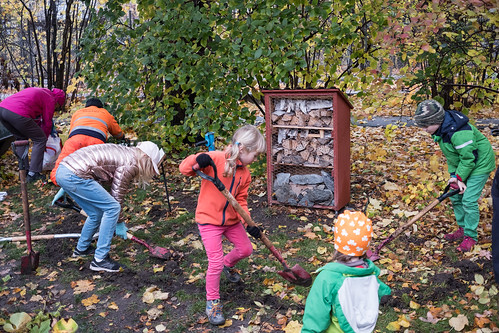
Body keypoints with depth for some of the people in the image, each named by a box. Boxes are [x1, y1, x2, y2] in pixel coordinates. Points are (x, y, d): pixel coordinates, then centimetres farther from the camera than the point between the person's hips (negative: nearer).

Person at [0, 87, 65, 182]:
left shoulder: (38, 92, 33)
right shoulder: (51, 100, 10)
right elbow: (47, 123, 14)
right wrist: (43, 141, 28)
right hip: (17, 114, -9)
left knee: (21, 139, 26)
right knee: (40, 140, 6)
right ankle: (33, 173, 3)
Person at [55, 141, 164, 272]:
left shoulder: (125, 153, 20)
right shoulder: (131, 164, -8)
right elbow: (117, 197, -2)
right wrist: (119, 223, 13)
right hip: (75, 176, -10)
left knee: (97, 214, 19)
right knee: (112, 208, -5)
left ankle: (82, 248, 41)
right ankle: (99, 260, 0)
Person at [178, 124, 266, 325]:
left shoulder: (245, 173, 0)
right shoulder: (215, 159, -21)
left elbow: (241, 201, 4)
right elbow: (184, 168, -23)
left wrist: (249, 224, -9)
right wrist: (197, 163, -46)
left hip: (232, 220, 7)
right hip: (209, 220, -6)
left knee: (246, 250, 17)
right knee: (215, 263, -7)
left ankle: (228, 264, 51)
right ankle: (212, 302, 17)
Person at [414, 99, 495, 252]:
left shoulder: (458, 132, -35)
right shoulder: (440, 130, -5)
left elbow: (469, 157, -27)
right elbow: (450, 155, 4)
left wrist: (460, 178, -17)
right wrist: (453, 174, -4)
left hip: (479, 164, -9)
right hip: (461, 165, 9)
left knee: (469, 200, -10)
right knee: (455, 197, 12)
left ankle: (471, 236, 6)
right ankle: (462, 229, 28)